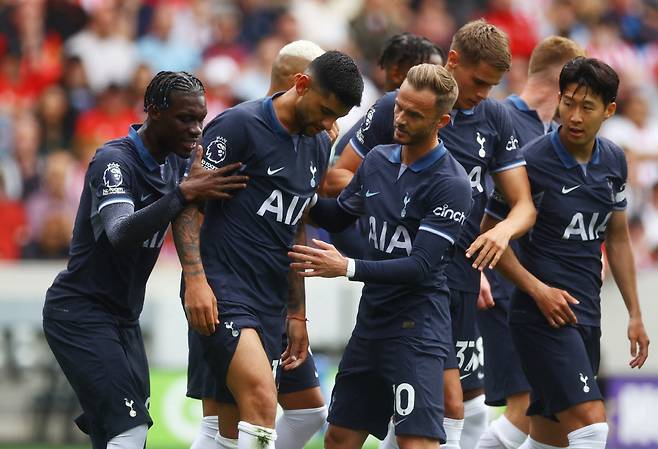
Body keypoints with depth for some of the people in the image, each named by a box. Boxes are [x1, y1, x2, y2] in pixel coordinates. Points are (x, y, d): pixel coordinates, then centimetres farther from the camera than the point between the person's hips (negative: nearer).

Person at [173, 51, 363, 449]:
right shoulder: (240, 125, -9)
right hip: (222, 294, -8)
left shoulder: (319, 147, 15)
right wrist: (196, 279, -19)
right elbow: (188, 201, -10)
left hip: (270, 304, 8)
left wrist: (297, 314, 22)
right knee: (261, 399, -25)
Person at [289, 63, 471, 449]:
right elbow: (339, 215, 26)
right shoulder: (378, 160, 8)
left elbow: (420, 267, -20)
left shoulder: (451, 185, -15)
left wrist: (348, 268, -25)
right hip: (371, 319, 8)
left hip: (418, 326, -8)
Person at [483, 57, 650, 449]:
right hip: (543, 311, -7)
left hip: (586, 313, 7)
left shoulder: (614, 161, 8)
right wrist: (537, 290, -15)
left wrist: (635, 314, 16)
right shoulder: (531, 161, -12)